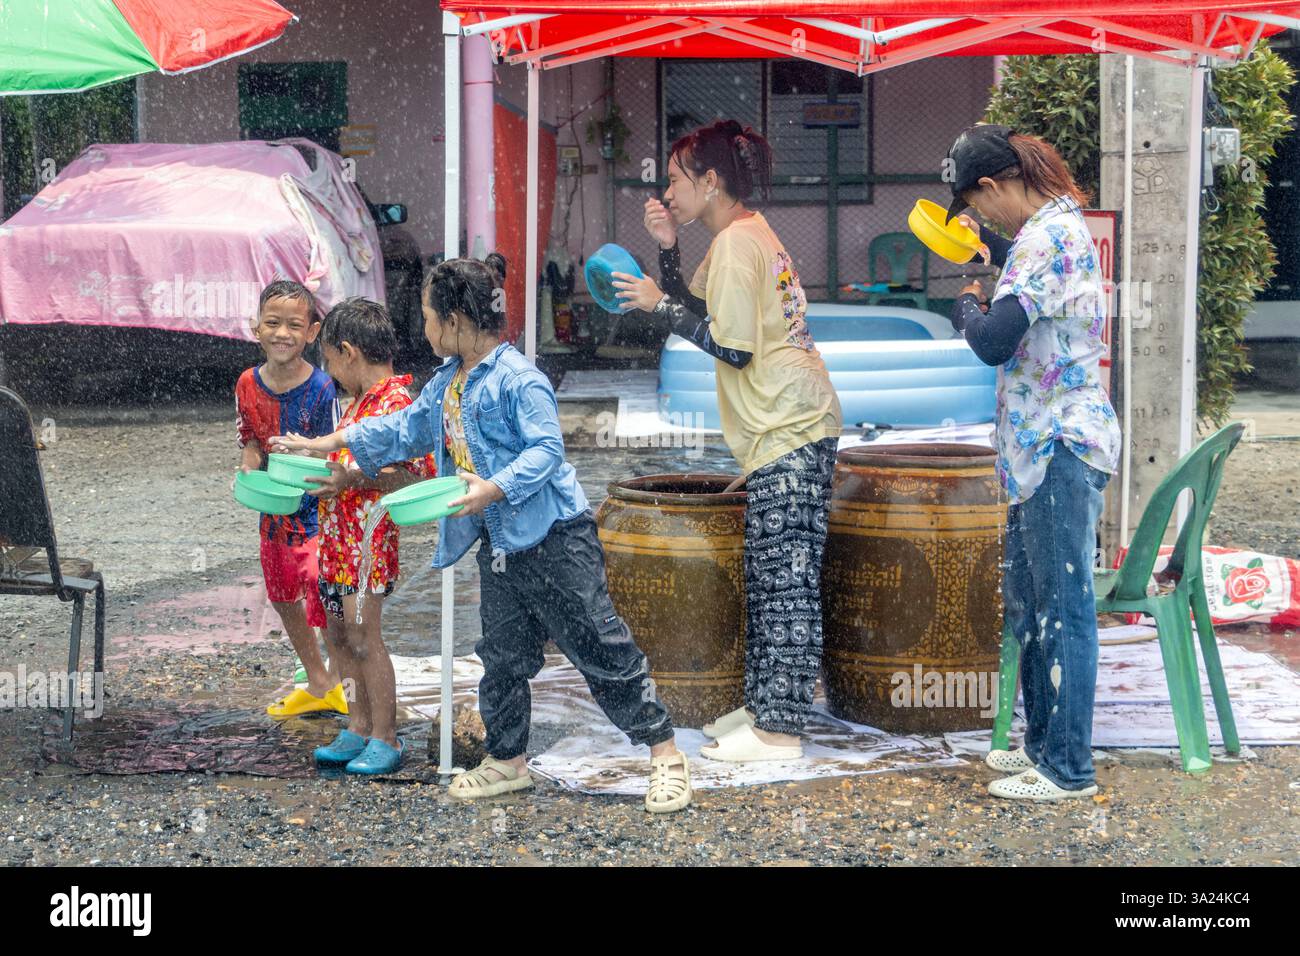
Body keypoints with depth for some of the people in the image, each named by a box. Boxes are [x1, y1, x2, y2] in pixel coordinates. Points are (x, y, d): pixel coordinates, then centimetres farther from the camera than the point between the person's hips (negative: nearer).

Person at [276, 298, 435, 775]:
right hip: (338, 534, 10)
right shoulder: (359, 401, 15)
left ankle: (385, 740, -2)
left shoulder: (394, 400, -15)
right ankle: (358, 731, 21)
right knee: (338, 635, 13)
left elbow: (417, 471, -22)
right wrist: (312, 449, 28)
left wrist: (354, 478, -28)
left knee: (362, 635, -9)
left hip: (370, 534, -10)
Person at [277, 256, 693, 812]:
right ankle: (508, 760, 29)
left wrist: (495, 489, -31)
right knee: (502, 655, 15)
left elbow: (546, 449, -22)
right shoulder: (446, 383, 12)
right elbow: (406, 430, 25)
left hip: (554, 536, -9)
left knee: (601, 646, -4)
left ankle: (665, 753, 3)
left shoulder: (517, 378, -17)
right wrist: (335, 442, 22)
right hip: (497, 542, 9)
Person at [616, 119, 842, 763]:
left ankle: (778, 731, -7)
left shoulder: (736, 243, -13)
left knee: (783, 578, -9)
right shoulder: (746, 234, 17)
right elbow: (696, 308, 20)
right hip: (792, 427, 10)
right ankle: (766, 707, 21)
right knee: (771, 576, 14)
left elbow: (733, 347, -18)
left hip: (787, 430, -10)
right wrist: (666, 249, 9)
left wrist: (660, 304, -11)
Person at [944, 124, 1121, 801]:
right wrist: (990, 251, 23)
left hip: (1062, 448, -11)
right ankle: (1044, 744, 27)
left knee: (1063, 608, -5)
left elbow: (994, 341, -24)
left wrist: (967, 306, -4)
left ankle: (1068, 769, 1)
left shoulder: (1047, 236, -18)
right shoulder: (1058, 222, 13)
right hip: (1044, 448, 11)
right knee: (1026, 601, 17)